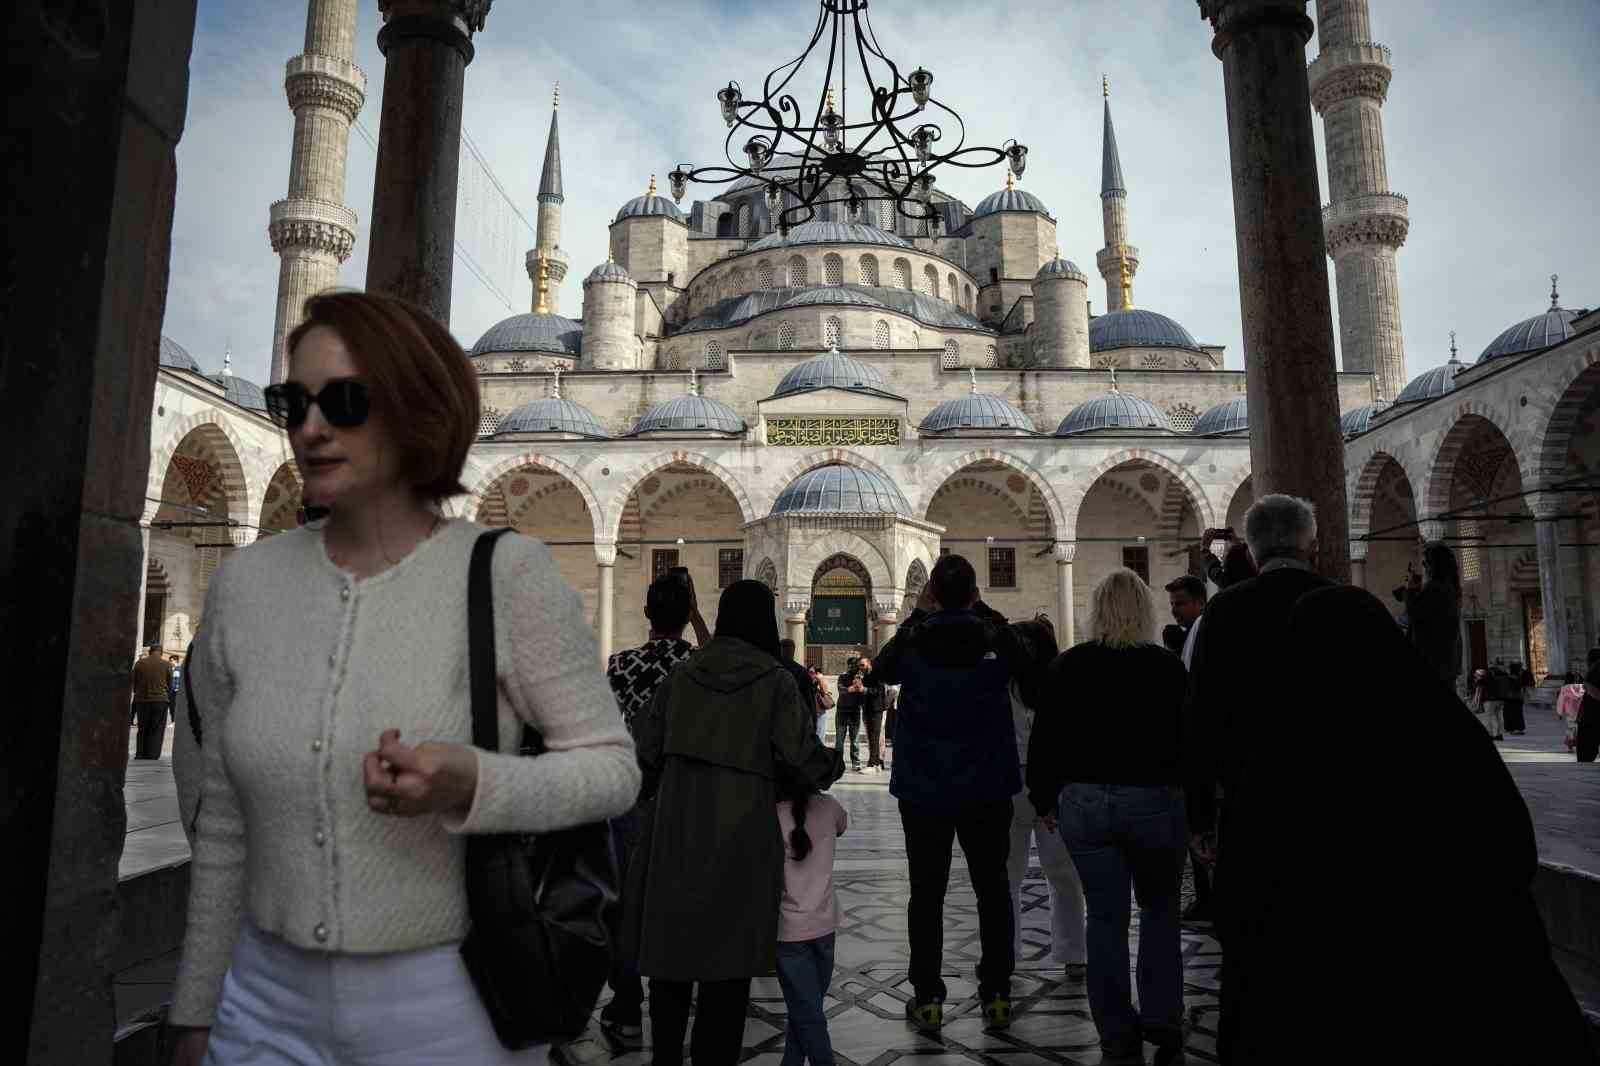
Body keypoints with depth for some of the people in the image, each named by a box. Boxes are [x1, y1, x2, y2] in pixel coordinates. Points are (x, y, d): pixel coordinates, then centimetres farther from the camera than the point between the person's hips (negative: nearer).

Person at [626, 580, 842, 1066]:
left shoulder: (683, 674, 3)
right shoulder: (775, 681, -8)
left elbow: (644, 748, 3)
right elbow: (804, 758, -11)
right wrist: (833, 764, 11)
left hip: (676, 833, 4)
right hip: (740, 838, -3)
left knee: (670, 949, 19)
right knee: (728, 959, 9)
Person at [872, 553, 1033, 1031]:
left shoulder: (913, 642, -11)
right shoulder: (996, 639, -9)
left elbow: (883, 669, 12)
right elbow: (1026, 657, 15)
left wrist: (917, 615, 10)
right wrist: (982, 610, 13)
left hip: (923, 791, -1)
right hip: (988, 789, 1)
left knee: (926, 893, 8)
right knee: (993, 890, 14)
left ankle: (927, 999, 13)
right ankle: (996, 995, 21)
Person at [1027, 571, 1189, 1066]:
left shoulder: (1068, 666, -2)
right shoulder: (1167, 666, -7)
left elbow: (1045, 740, 1)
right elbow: (1187, 741, -5)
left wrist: (1044, 800, 12)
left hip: (1084, 802, 1)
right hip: (1155, 802, -1)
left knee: (1106, 919, 10)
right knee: (1160, 910, 20)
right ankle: (1162, 1023, 16)